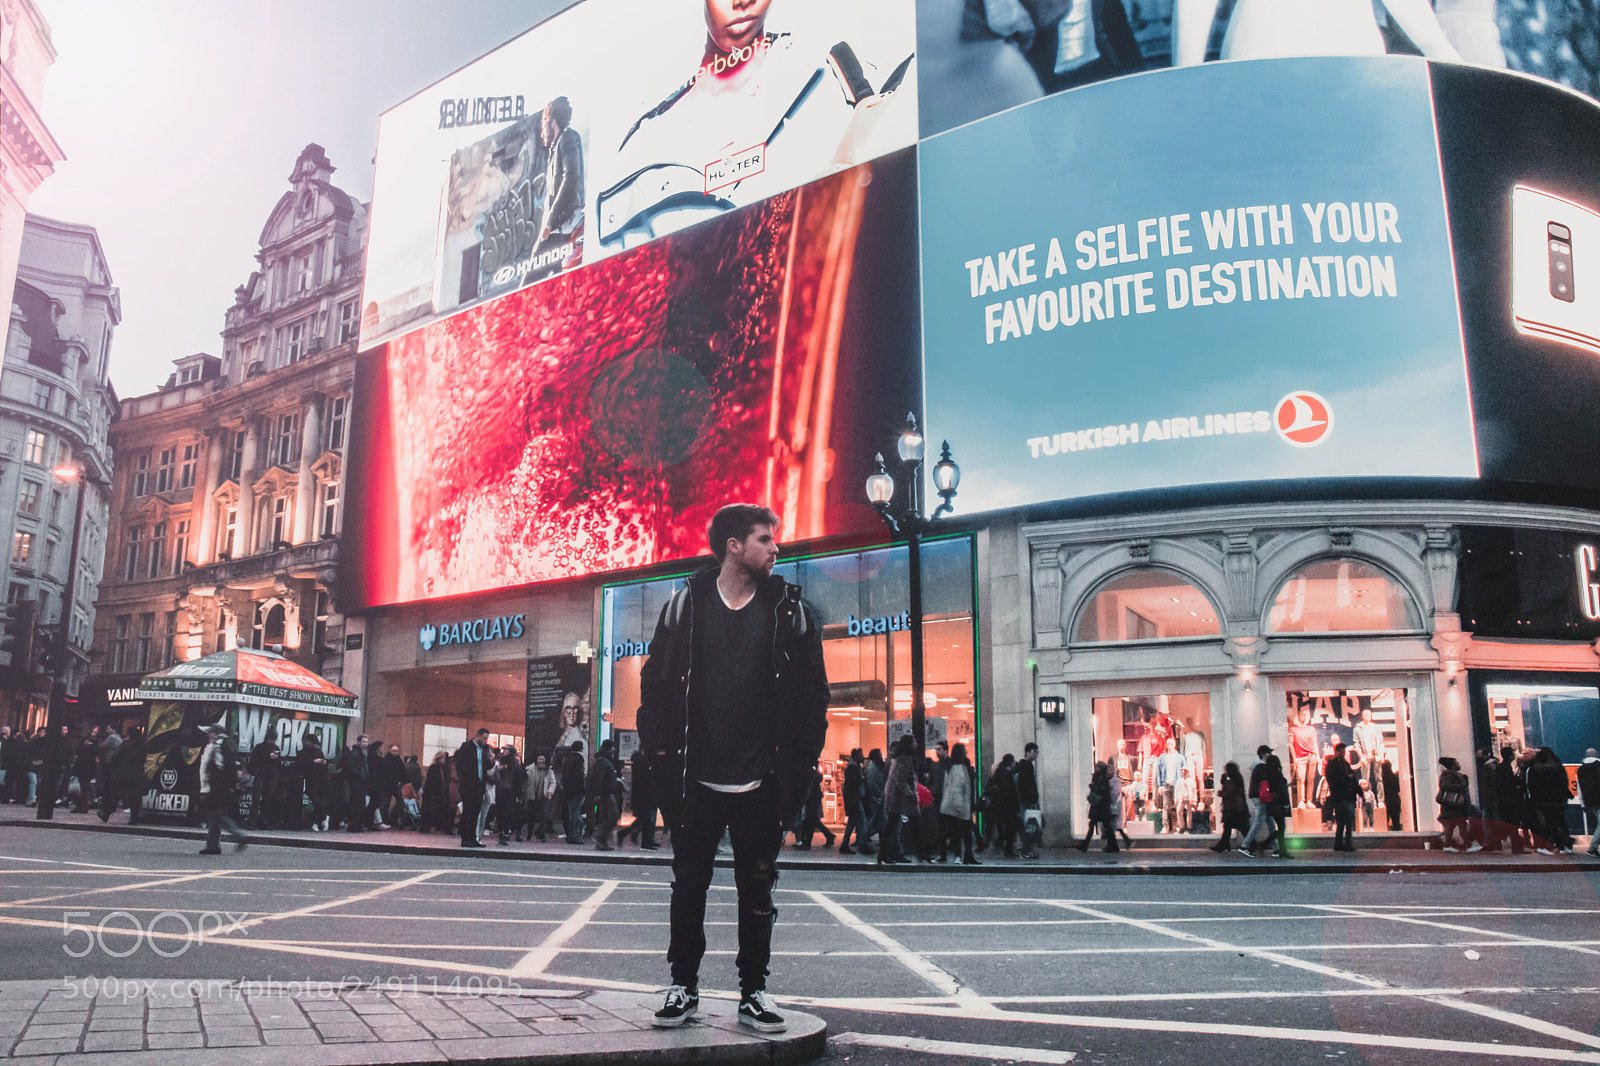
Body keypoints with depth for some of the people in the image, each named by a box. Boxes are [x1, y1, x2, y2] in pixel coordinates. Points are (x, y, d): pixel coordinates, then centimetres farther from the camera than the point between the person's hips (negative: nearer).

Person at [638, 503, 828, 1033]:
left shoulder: (790, 611, 1)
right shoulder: (685, 605, 1)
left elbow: (812, 694, 4)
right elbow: (656, 683, 4)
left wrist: (800, 764, -1)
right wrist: (662, 754, -1)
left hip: (761, 786, 0)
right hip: (696, 783, 0)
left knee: (756, 890, 9)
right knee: (689, 884, 10)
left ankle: (753, 993, 22)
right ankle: (684, 986, 25)